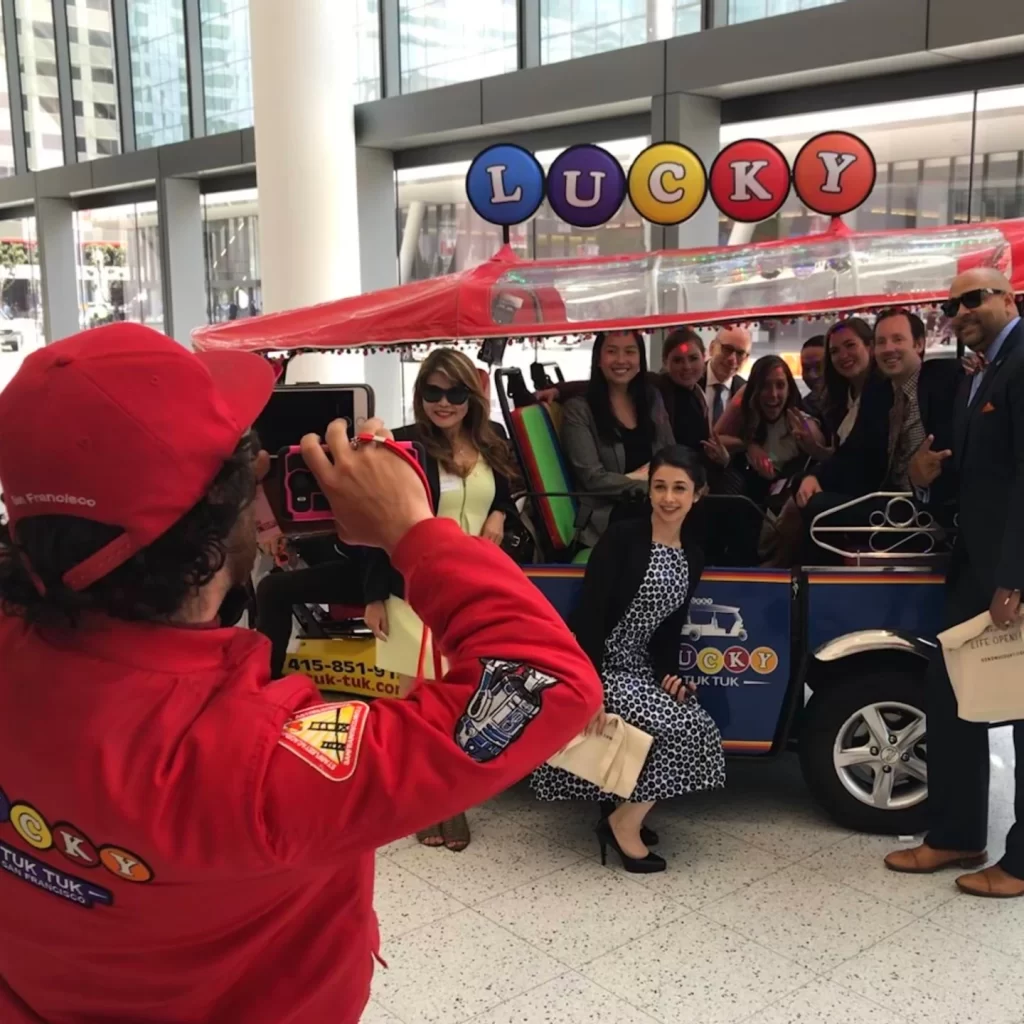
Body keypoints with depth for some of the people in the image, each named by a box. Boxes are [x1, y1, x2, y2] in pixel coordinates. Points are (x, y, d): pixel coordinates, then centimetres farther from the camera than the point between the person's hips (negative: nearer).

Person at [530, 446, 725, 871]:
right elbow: (589, 614, -19)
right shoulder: (622, 537, -13)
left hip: (641, 667, 7)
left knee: (702, 730, -10)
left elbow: (669, 629, 12)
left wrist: (669, 674, -7)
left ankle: (626, 806, 8)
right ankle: (624, 822, -3)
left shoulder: (692, 557, 8)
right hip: (600, 667, -7)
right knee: (680, 728, -20)